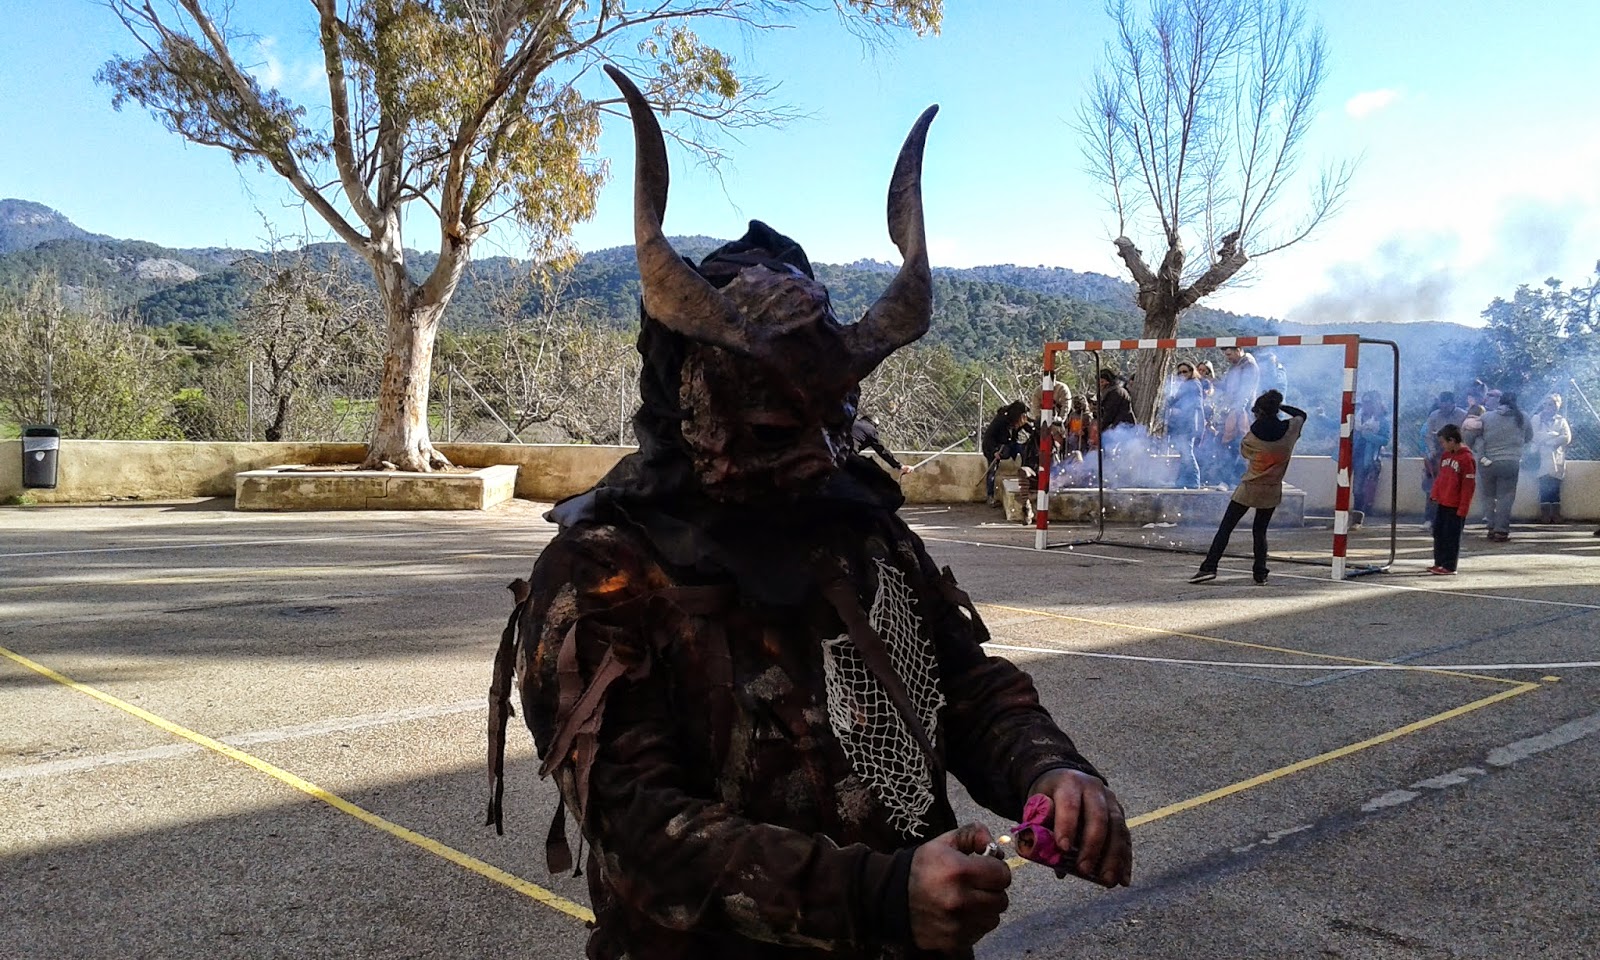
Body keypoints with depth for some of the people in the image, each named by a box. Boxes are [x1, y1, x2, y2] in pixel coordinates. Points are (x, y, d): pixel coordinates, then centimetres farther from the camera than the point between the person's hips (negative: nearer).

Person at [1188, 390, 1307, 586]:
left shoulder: (1255, 432, -12)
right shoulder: (1289, 430, -6)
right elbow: (1302, 414, 14)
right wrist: (1280, 406, 11)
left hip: (1249, 488, -3)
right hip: (1272, 491, 3)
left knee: (1226, 527, 1)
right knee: (1260, 531, 14)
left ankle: (1209, 567, -6)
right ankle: (1260, 574, 10)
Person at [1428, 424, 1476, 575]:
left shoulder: (1466, 459, -15)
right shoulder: (1445, 455, 10)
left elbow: (1469, 486, -16)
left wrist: (1463, 508, -16)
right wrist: (1434, 493, 10)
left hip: (1455, 506, -8)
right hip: (1441, 503, 8)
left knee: (1451, 536, -1)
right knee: (1438, 533, 12)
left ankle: (1449, 566, 6)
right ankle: (1439, 563, 21)